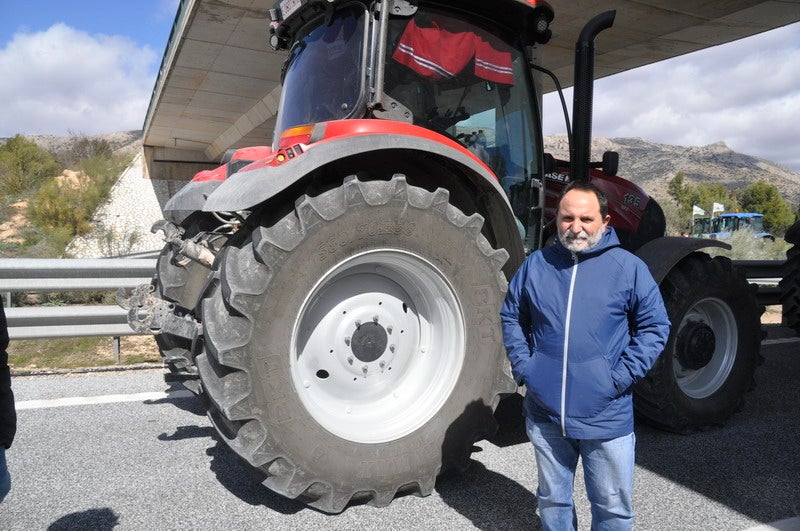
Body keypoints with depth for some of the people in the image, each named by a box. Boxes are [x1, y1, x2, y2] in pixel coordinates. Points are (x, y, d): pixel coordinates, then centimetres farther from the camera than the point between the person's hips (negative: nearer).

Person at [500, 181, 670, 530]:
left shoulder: (629, 268, -5)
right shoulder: (535, 265, 1)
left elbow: (655, 326, -2)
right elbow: (511, 316, 12)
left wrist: (622, 376, -11)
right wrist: (522, 365, 0)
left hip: (607, 418, -2)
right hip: (545, 415, 2)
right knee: (552, 501, 20)